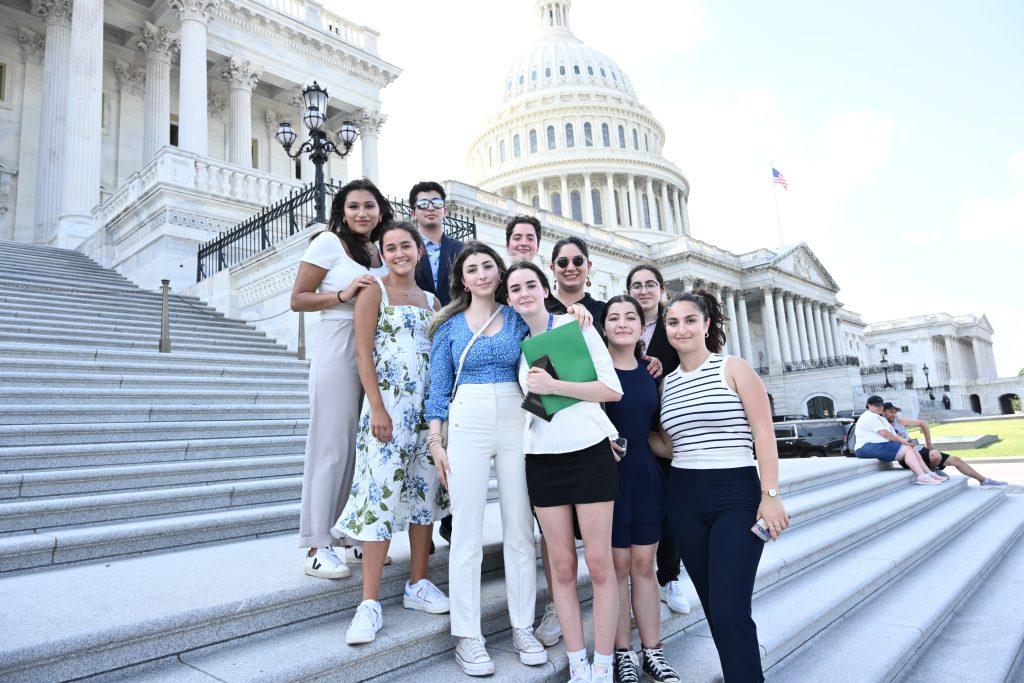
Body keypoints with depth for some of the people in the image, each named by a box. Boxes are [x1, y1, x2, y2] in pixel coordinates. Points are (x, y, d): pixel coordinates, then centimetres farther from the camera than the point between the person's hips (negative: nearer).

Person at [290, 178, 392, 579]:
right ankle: (317, 548, 5)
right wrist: (343, 294, -16)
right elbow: (298, 300, -3)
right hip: (339, 351, -6)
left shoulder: (381, 251, 17)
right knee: (333, 445, -4)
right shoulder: (328, 243, -1)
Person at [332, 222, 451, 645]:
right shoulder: (374, 292, 1)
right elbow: (363, 353, -7)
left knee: (425, 491, 9)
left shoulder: (431, 300, 15)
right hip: (388, 404, -5)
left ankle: (418, 585, 22)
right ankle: (370, 603, 0)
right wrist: (377, 408, -16)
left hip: (429, 407, 6)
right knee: (381, 494, -8)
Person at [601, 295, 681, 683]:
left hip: (646, 475, 4)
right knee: (617, 566, 5)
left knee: (644, 565, 12)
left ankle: (652, 652, 24)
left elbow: (651, 432, 15)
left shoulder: (652, 372, 8)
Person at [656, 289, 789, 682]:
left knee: (730, 610, -9)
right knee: (712, 607, 12)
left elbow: (764, 433, -8)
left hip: (736, 495, -5)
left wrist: (771, 494, -14)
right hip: (684, 499, 5)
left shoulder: (733, 368, -3)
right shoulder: (667, 383, 10)